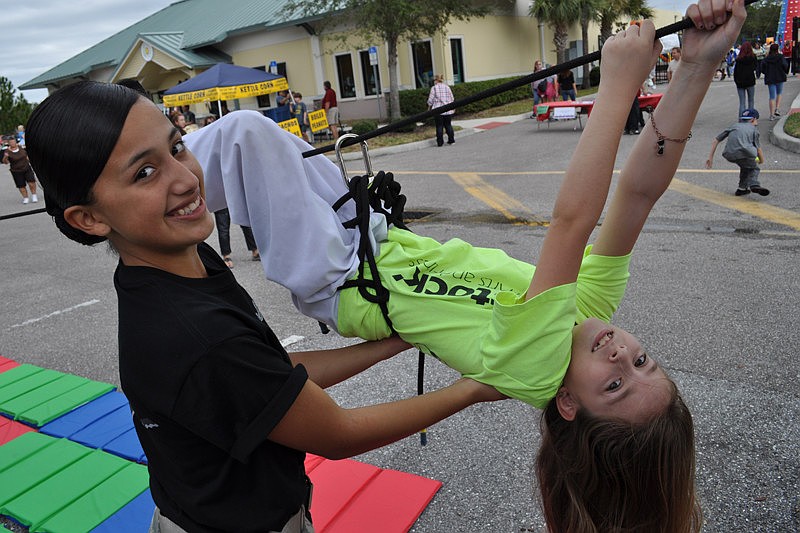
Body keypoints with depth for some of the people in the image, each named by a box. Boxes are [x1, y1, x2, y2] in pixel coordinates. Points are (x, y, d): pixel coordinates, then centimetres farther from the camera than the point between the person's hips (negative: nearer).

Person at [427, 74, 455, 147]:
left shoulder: (434, 88, -4)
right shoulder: (447, 87, 7)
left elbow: (430, 100, -4)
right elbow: (452, 99, 10)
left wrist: (429, 107, 12)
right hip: (448, 110, 3)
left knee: (439, 126, 1)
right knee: (448, 125, 11)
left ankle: (440, 142, 1)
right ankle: (451, 140, 12)